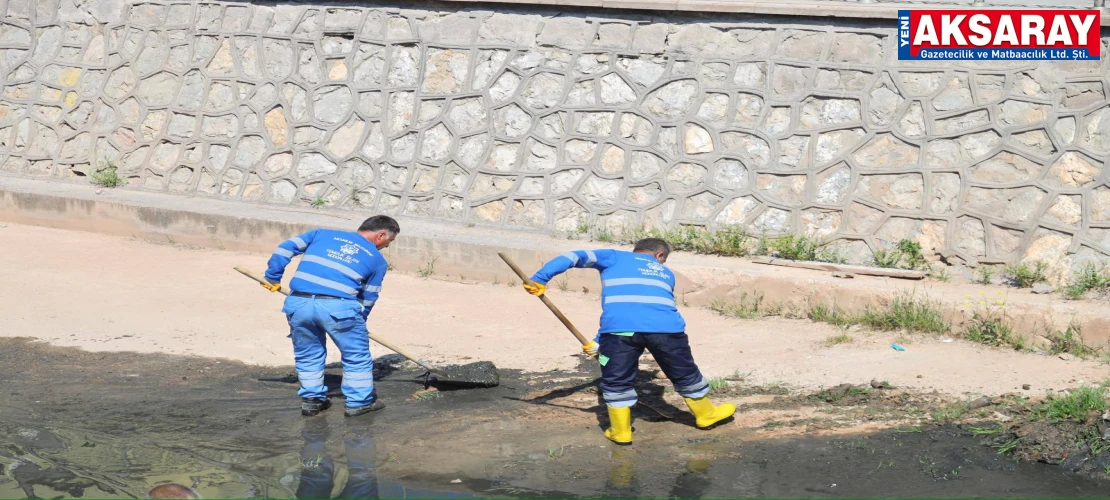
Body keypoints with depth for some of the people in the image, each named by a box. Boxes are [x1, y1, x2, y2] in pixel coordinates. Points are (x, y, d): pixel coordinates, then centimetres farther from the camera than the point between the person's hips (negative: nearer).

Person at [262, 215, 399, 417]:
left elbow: (286, 247, 17)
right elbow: (368, 298, 18)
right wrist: (357, 322, 30)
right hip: (338, 306, -3)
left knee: (308, 354, 23)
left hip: (298, 302, 3)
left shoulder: (323, 234, 23)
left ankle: (311, 399, 29)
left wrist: (272, 277, 24)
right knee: (357, 355, 16)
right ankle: (360, 401, 22)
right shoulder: (377, 259, 16)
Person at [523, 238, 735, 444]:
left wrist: (539, 279, 13)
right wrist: (600, 342, 30)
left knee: (616, 380, 16)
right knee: (686, 374, 23)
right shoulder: (666, 273, 34)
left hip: (620, 327, -3)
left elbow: (575, 256, 16)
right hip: (666, 327, 3)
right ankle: (706, 415, 41)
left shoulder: (614, 257, 27)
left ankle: (621, 432, 22)